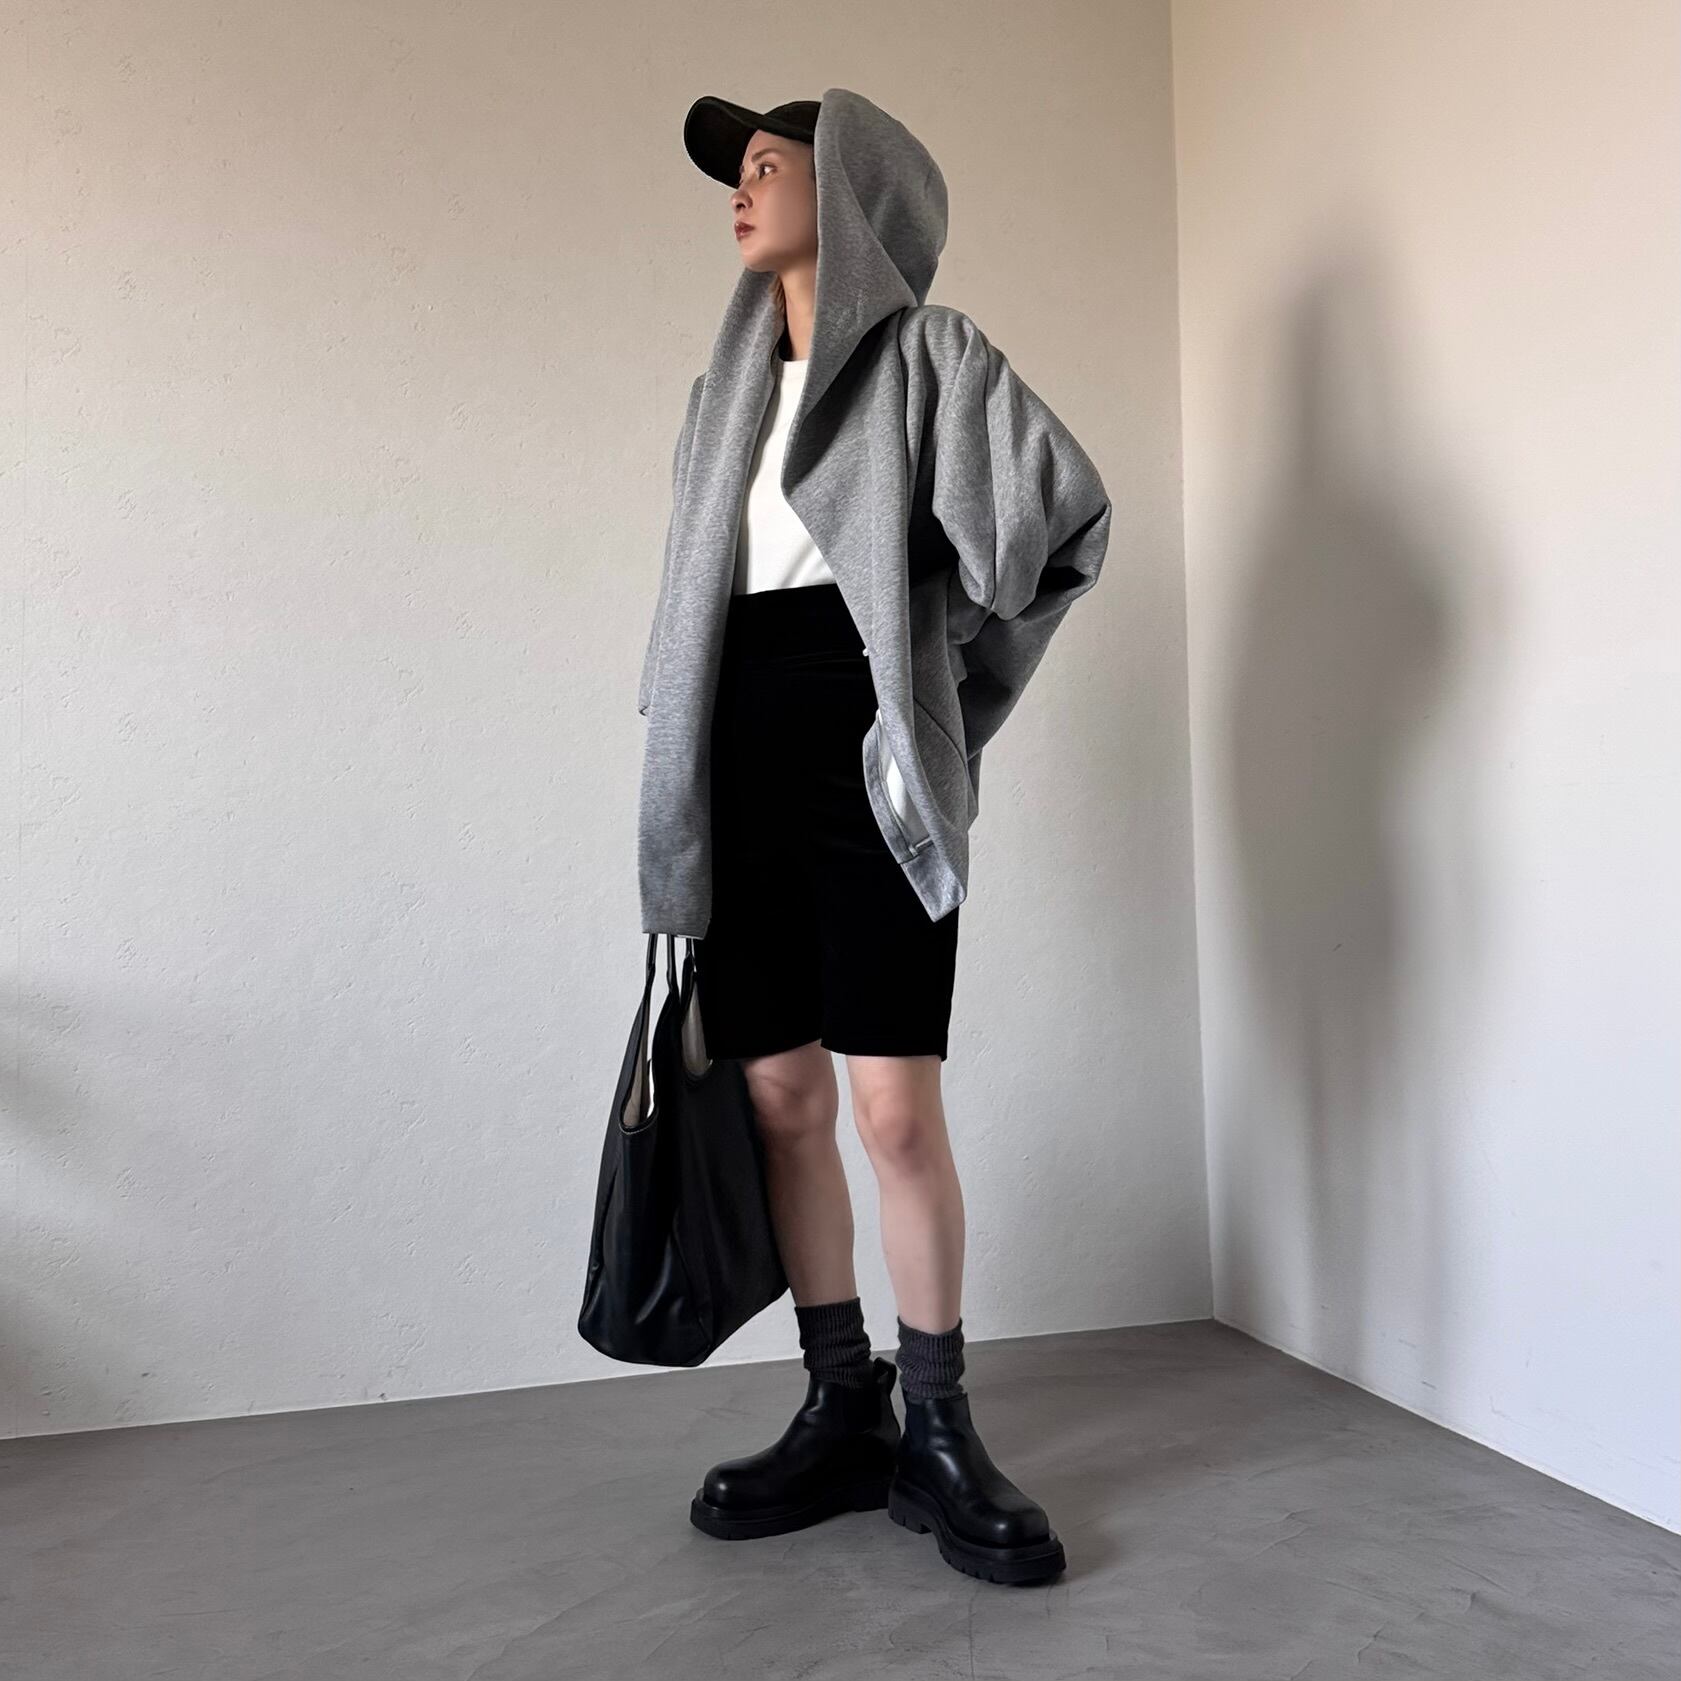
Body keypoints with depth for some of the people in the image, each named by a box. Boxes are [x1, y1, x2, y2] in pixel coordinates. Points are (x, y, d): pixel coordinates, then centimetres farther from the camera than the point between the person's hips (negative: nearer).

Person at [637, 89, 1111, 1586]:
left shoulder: (925, 354, 3)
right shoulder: (728, 391, 21)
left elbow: (1064, 511, -10)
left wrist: (948, 688, -1)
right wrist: (684, 782, 10)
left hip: (866, 764, -5)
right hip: (740, 771, 6)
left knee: (898, 1113, -7)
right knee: (783, 1099, 4)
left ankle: (939, 1433, 9)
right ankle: (844, 1417, 17)